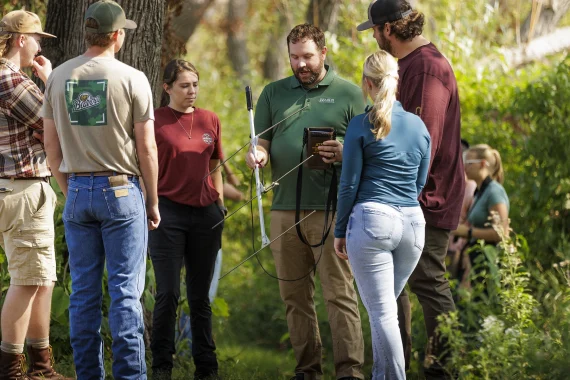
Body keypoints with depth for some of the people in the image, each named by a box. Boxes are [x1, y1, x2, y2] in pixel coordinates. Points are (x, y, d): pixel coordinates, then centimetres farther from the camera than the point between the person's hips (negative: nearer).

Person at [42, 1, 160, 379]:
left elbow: (51, 145, 8)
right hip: (121, 191, -4)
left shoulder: (59, 77, 4)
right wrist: (153, 202, 3)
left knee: (84, 291, 8)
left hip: (77, 191, 4)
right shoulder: (131, 79, -8)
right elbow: (146, 148, -6)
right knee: (125, 291, -2)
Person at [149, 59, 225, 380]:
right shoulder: (155, 121, -4)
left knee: (200, 296, 9)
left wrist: (221, 209, 15)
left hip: (205, 213, 4)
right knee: (168, 294, -5)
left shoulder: (210, 121, 9)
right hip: (169, 212, -4)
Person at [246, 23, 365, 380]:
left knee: (340, 293, -9)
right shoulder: (274, 93, 15)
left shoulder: (349, 94, 5)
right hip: (285, 209, 4)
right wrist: (256, 154, -9)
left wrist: (343, 154, -18)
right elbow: (262, 144, 15)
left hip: (331, 208, -4)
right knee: (295, 295, 8)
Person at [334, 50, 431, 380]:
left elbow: (349, 184, -3)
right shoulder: (419, 125, 8)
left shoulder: (362, 126, -6)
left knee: (382, 311, -4)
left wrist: (340, 232, 5)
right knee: (386, 307, 17)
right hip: (413, 222, 5)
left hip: (372, 220, -5)